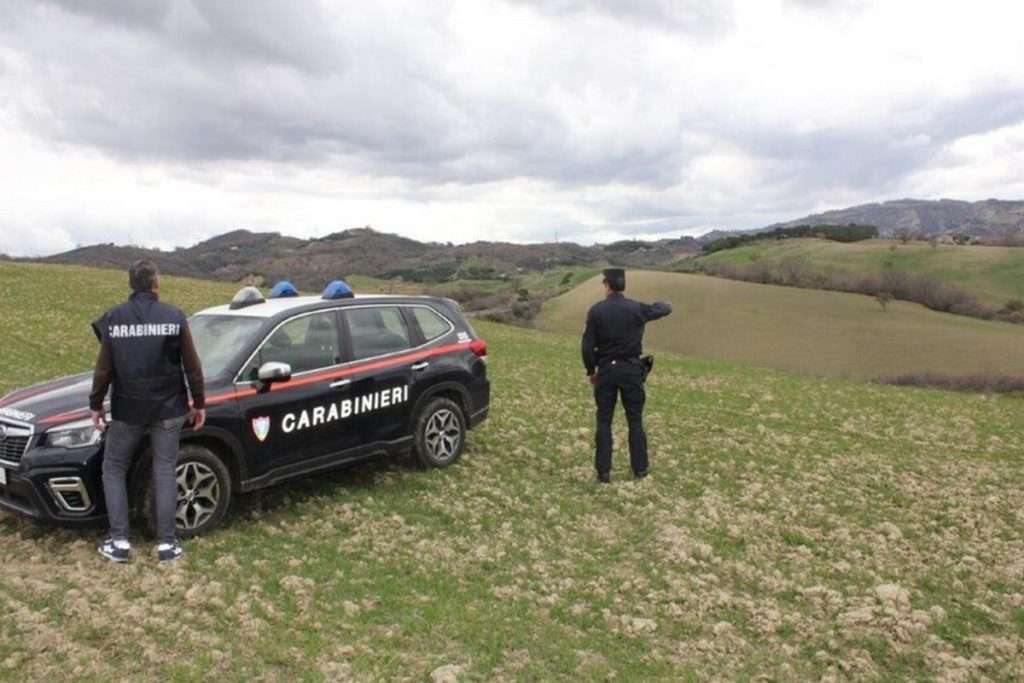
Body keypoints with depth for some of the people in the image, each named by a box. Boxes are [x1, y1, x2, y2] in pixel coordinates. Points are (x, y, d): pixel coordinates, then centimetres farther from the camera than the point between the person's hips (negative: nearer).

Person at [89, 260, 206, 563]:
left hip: (126, 410, 0)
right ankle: (166, 544, 8)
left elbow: (104, 368, 0)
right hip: (168, 409, 0)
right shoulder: (174, 317, -5)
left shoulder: (114, 318, -3)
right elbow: (192, 366, -3)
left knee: (113, 470, 16)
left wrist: (96, 405, 12)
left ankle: (119, 542, 13)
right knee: (165, 473, 7)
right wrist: (199, 403, 6)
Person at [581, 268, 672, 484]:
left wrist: (590, 371, 6)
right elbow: (663, 309, 16)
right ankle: (640, 470, 17)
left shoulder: (597, 310, -7)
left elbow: (587, 346, -7)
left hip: (606, 370, -1)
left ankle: (604, 472, 7)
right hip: (631, 369, 1)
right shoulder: (636, 308, -3)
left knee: (604, 422, 6)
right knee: (635, 421, 11)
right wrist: (666, 303, 40)